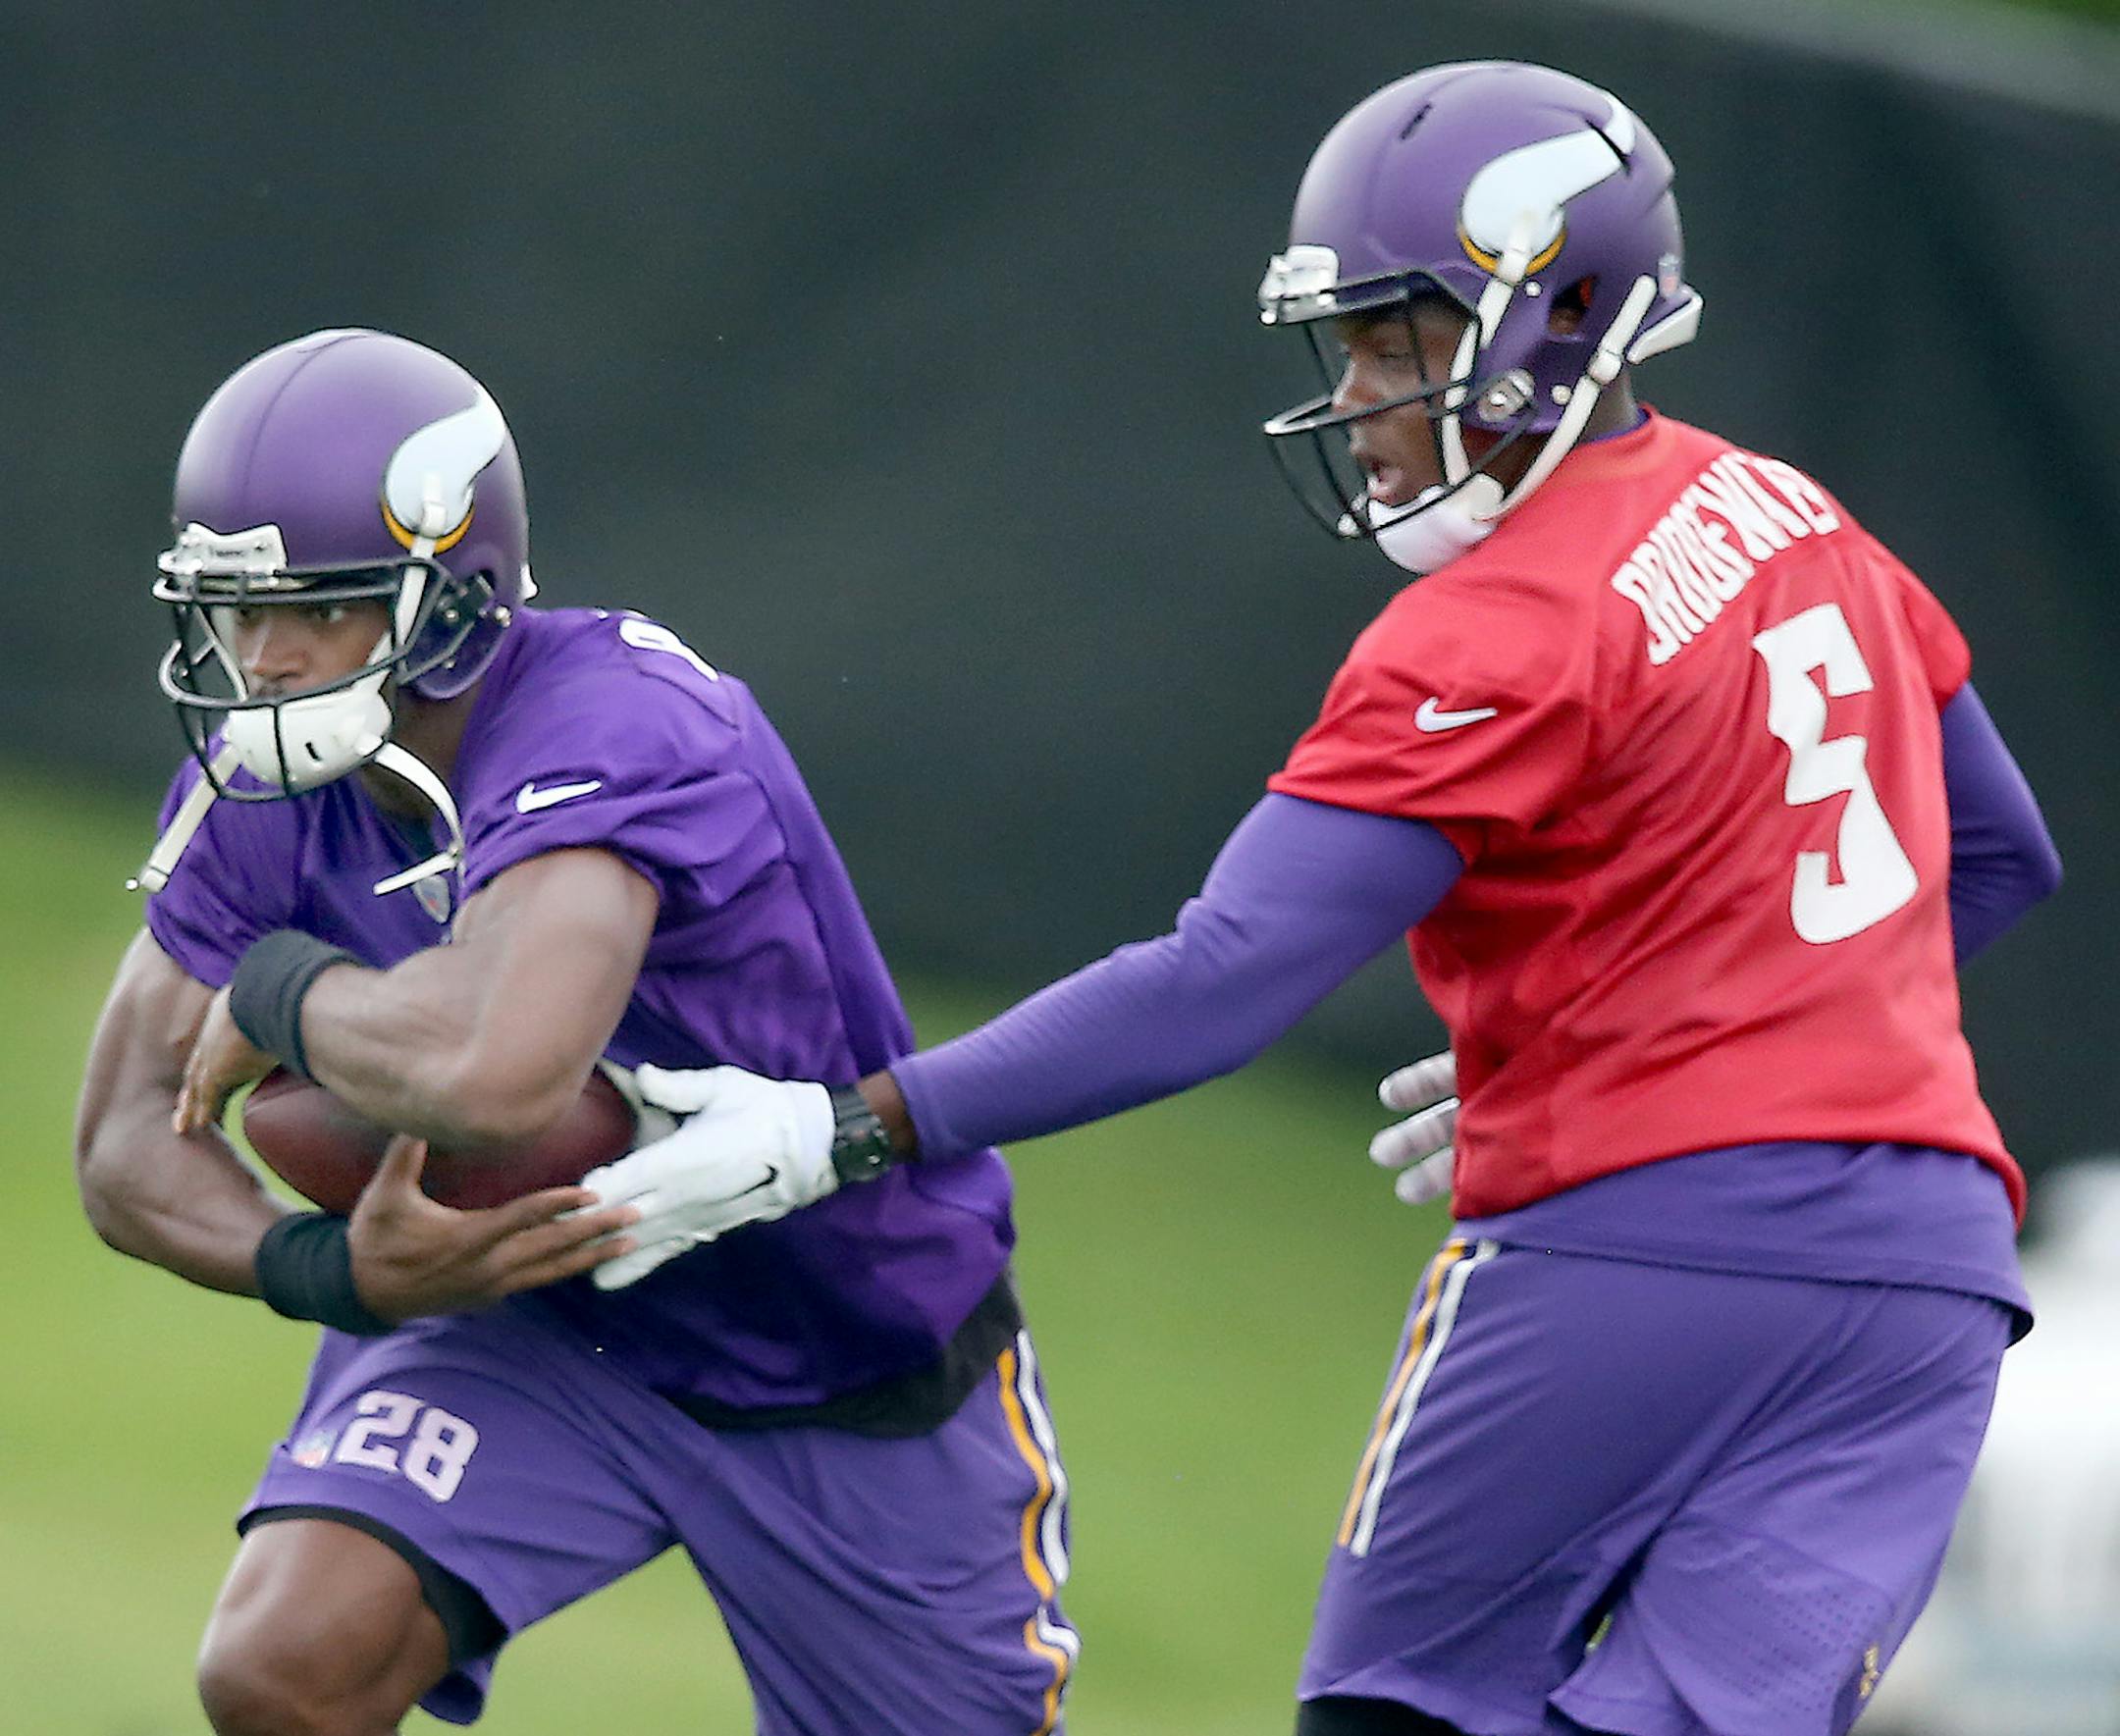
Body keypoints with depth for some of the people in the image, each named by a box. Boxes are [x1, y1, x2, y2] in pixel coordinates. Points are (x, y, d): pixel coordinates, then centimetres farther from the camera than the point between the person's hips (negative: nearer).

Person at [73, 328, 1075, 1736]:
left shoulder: (616, 736, -34)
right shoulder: (260, 791, -12)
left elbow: (500, 1074, -52)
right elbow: (132, 1148, -5)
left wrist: (280, 991, -31)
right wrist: (328, 1267, -27)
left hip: (863, 1385, -4)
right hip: (534, 1312, 4)